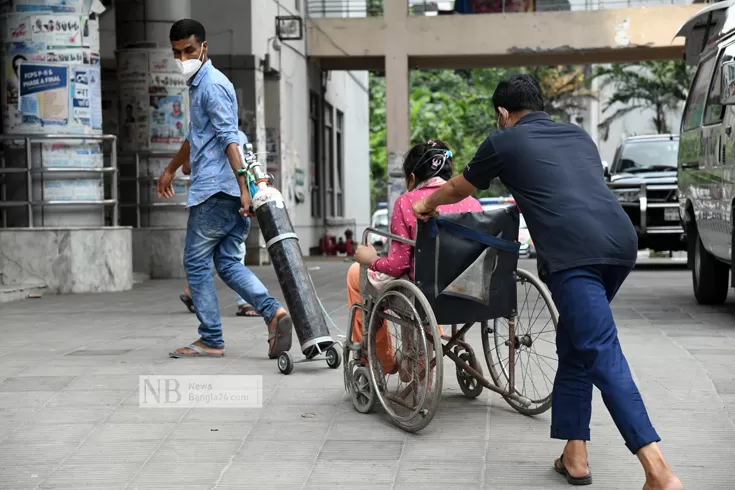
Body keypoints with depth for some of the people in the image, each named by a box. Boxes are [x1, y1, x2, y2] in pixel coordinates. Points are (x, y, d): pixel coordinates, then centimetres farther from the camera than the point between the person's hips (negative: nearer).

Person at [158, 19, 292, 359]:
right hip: (223, 191, 10)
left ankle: (211, 341, 5)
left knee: (196, 264, 0)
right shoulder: (198, 85, 22)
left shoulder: (212, 85, -10)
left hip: (214, 190, -10)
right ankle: (274, 312, -9)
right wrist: (171, 169, 46)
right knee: (229, 264, 7)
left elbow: (229, 138, -20)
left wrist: (243, 186, -26)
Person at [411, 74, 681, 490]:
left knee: (604, 358, -11)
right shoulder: (579, 135, 29)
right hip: (622, 241, 6)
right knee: (574, 347, 20)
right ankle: (574, 455, 21)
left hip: (573, 252, -6)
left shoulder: (504, 143, 15)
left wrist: (428, 205, 53)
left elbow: (458, 190, 32)